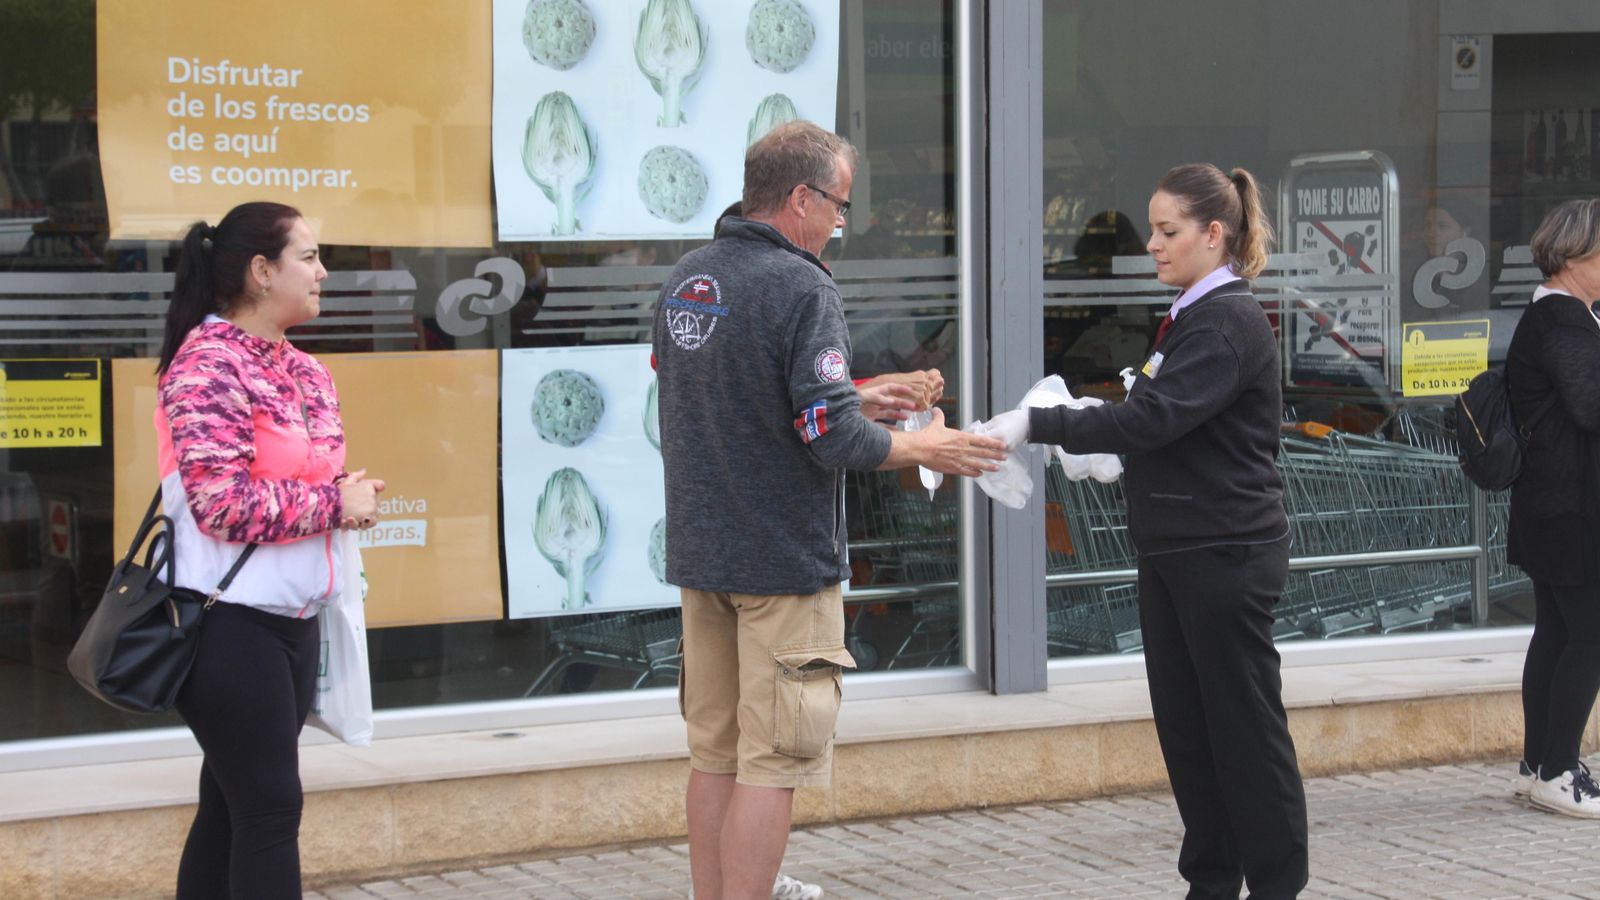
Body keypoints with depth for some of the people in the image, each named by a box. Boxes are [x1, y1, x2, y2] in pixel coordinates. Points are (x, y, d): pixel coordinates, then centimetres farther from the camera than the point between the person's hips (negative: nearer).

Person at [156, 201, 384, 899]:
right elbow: (222, 503, -24)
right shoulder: (207, 363, -15)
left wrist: (352, 497, 1)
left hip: (291, 618, 9)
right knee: (269, 807, -8)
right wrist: (337, 504, -14)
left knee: (234, 803, 11)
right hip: (229, 620, -8)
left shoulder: (306, 373, 12)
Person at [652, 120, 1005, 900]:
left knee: (714, 758, 14)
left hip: (701, 551, 8)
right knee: (770, 765, -3)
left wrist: (858, 400, 21)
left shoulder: (685, 279, 8)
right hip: (784, 560, -8)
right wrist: (922, 450, -3)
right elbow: (833, 441, -20)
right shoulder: (801, 288, -17)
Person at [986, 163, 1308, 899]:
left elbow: (1152, 418, -27)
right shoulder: (1189, 317, 14)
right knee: (1184, 725, 12)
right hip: (1177, 553, 10)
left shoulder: (1228, 322, -16)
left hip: (1226, 555, -10)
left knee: (1245, 725, -3)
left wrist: (1036, 424, -27)